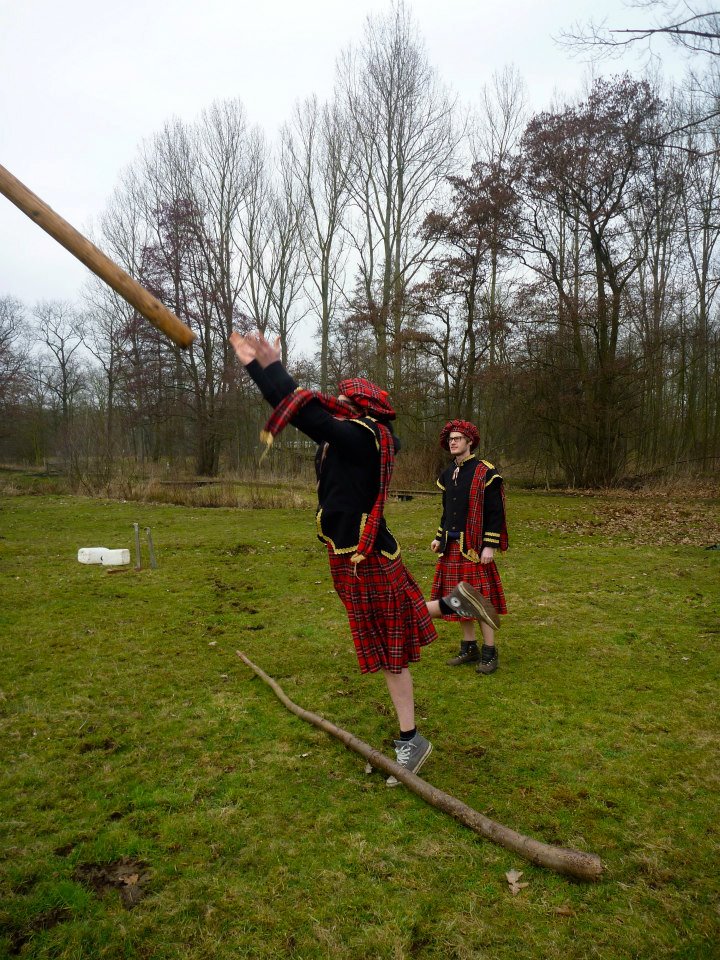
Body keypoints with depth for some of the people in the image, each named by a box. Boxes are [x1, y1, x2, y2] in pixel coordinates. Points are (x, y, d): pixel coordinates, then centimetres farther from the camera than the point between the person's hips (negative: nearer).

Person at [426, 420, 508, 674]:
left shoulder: (485, 472, -9)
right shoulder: (447, 474, 12)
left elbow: (496, 513, -11)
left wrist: (490, 546, -15)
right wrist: (439, 537, 14)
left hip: (474, 546, -6)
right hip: (452, 547, 6)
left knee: (480, 598, -2)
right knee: (462, 598, 11)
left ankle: (489, 652, 10)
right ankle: (469, 647, 23)